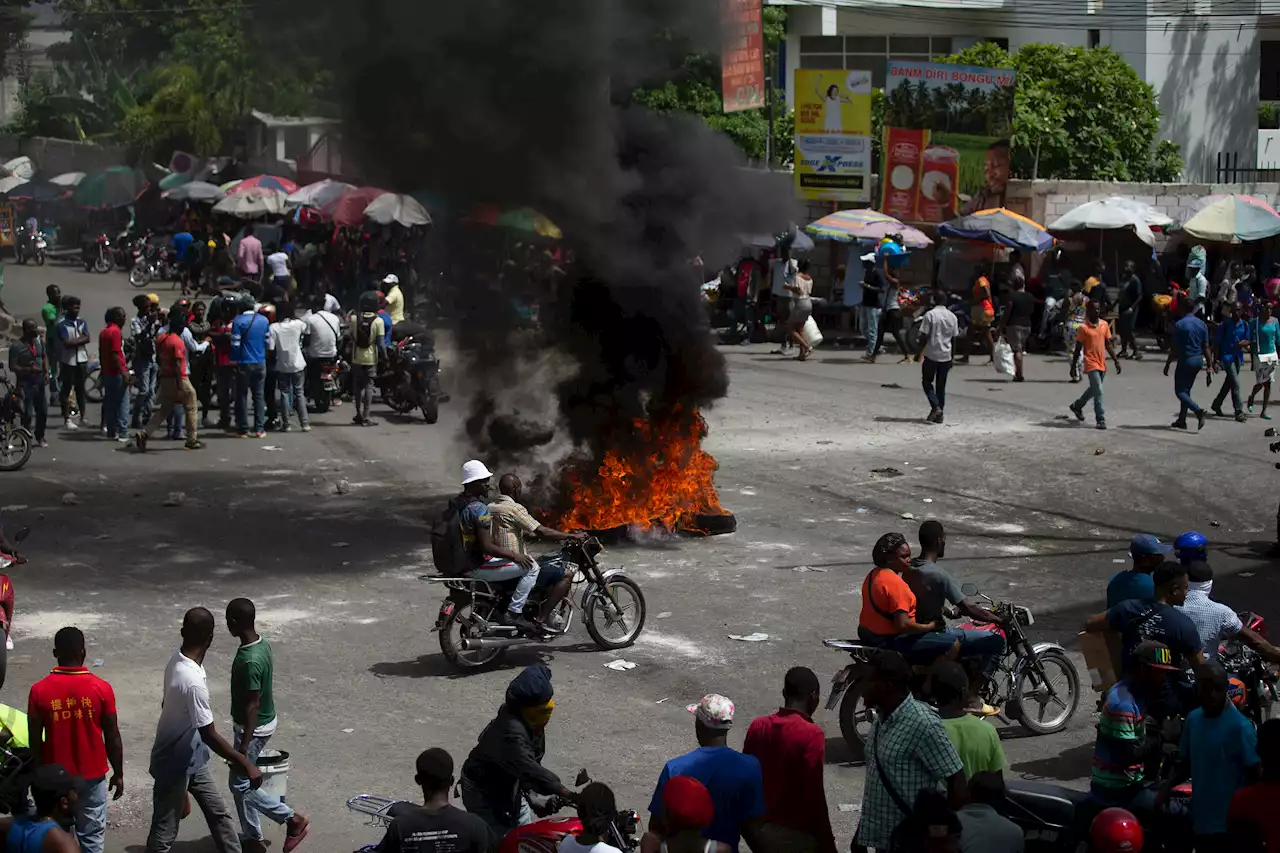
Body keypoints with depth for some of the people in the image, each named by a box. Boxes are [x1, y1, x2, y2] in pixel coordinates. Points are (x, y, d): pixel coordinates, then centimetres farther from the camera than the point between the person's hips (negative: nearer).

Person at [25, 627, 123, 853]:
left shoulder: (39, 691, -12)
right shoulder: (101, 689, -14)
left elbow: (34, 740, -5)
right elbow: (112, 737, -7)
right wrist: (118, 773, 6)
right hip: (92, 775, -1)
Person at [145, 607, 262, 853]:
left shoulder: (178, 660, -6)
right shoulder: (193, 681, -35)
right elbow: (210, 735, -31)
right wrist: (246, 764, -24)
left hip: (193, 756, 9)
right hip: (175, 764, -9)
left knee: (218, 813, 17)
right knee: (165, 830, 5)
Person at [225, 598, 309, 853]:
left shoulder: (250, 661, -29)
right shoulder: (262, 644, 0)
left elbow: (252, 705, -26)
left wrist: (244, 745, -23)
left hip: (254, 728, -10)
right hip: (263, 722, 10)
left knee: (240, 784, 3)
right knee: (242, 783, 17)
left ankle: (293, 818, 9)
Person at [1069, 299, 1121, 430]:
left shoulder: (1104, 325, 7)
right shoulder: (1083, 328, -9)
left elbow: (1108, 344, 12)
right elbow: (1078, 348, -4)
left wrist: (1116, 360, 6)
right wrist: (1073, 366, -3)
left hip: (1102, 364, 6)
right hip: (1091, 364, -6)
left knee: (1093, 389, 20)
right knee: (1098, 391, -12)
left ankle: (1077, 406, 43)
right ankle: (1101, 420, -8)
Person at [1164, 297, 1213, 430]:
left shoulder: (1179, 325, -13)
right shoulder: (1202, 324, 5)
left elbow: (1174, 348, -12)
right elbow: (1206, 348, 5)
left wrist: (1167, 364, -2)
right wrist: (1210, 367, 8)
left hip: (1185, 360, -7)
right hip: (1198, 360, 7)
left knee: (1180, 391, -1)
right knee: (1186, 390, 18)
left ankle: (1198, 411, -23)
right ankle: (1182, 420, 21)